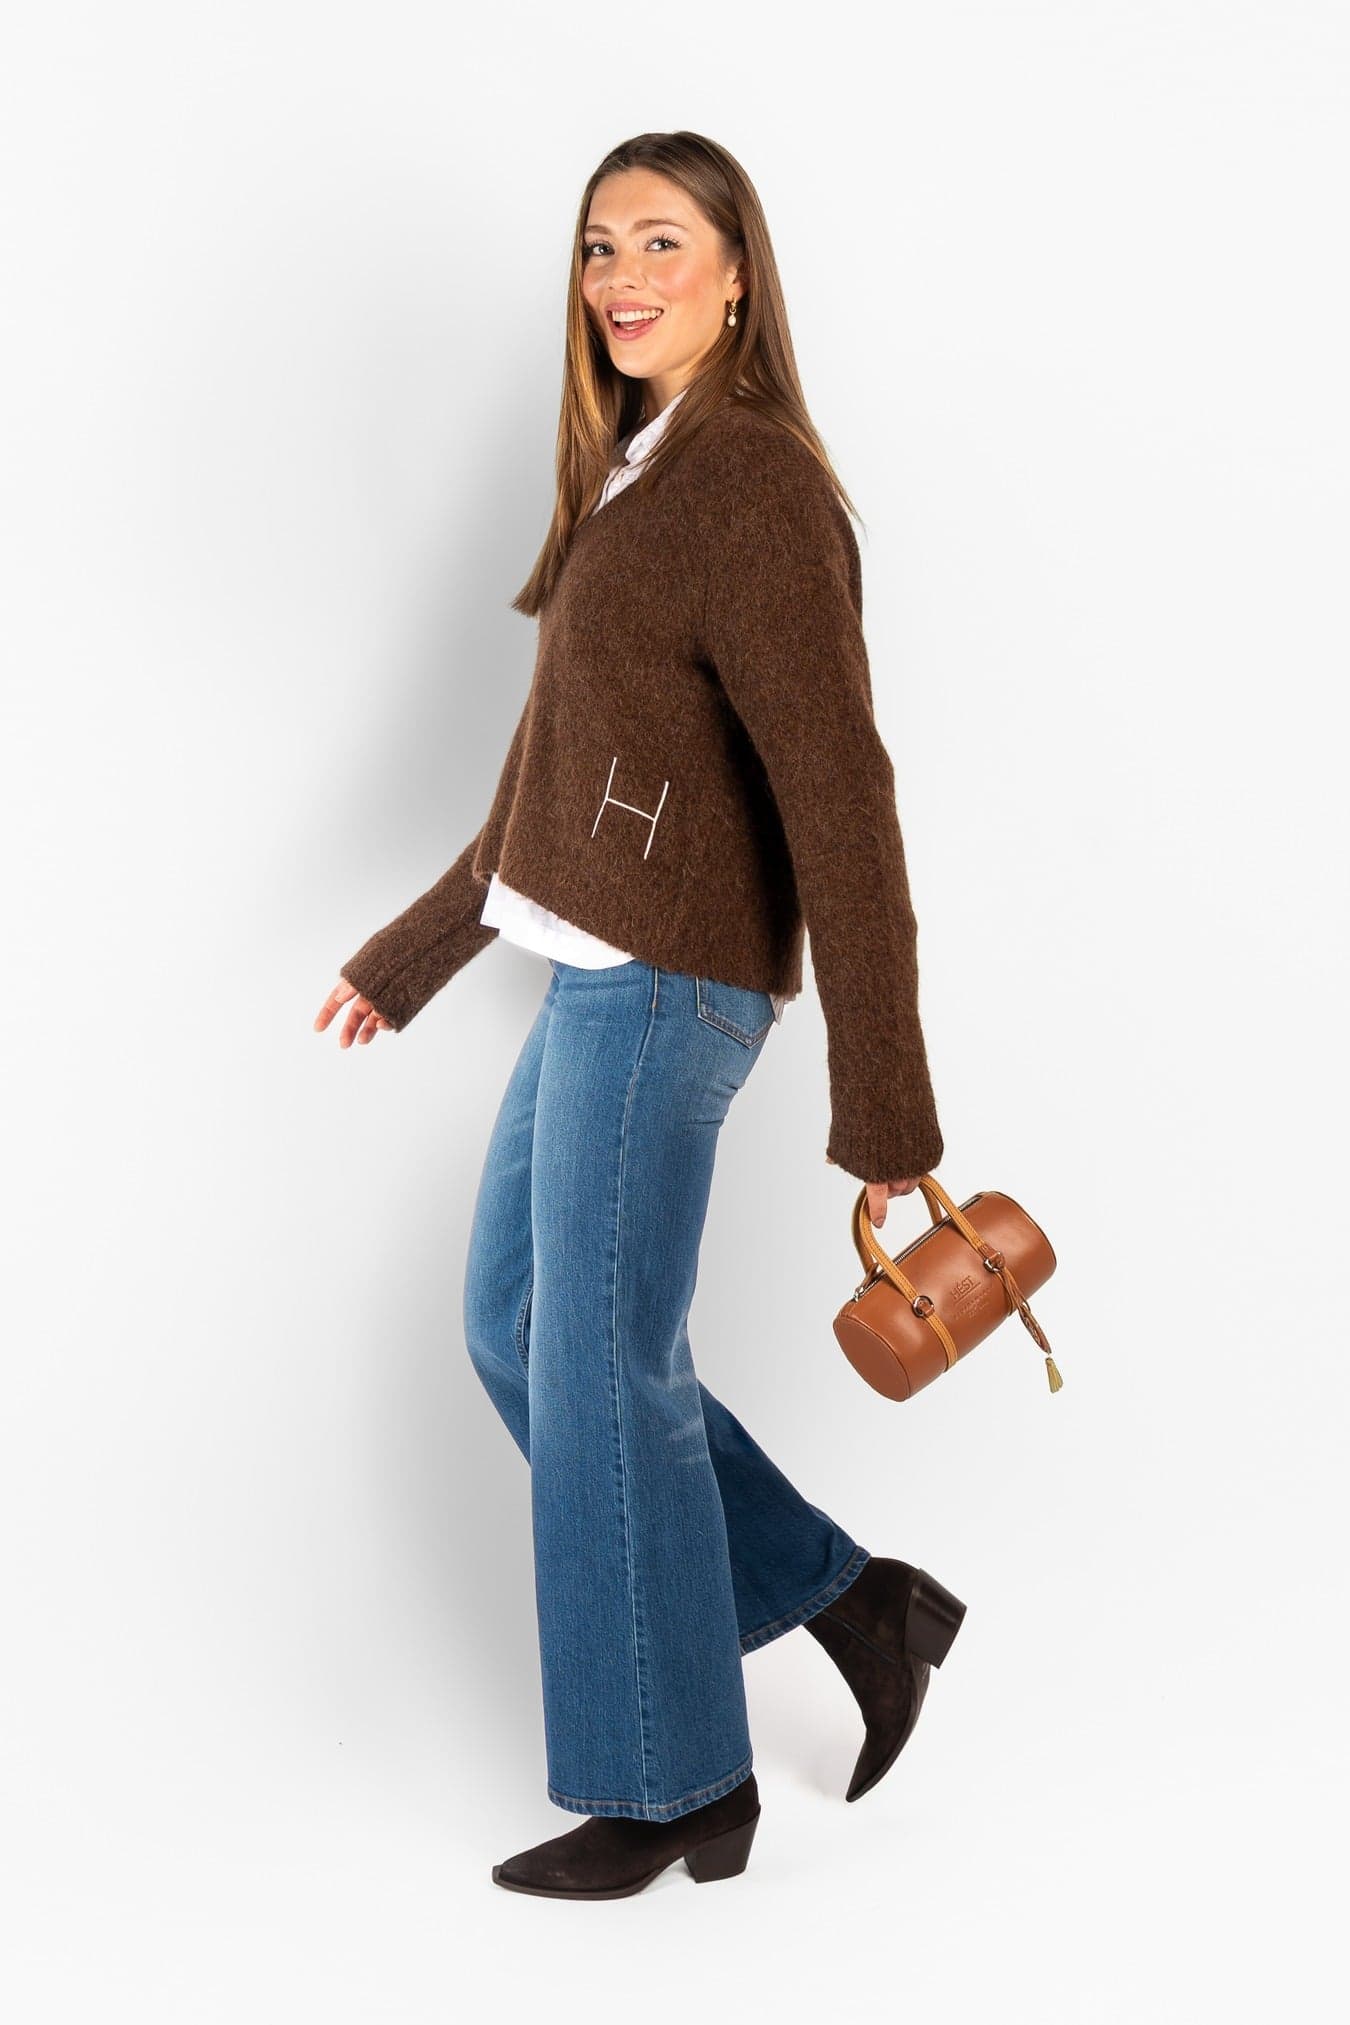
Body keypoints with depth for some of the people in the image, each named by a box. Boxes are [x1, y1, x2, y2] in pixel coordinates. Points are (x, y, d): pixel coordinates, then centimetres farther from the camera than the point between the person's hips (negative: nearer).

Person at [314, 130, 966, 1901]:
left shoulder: (755, 490, -15)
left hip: (665, 983, -10)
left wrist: (883, 1112, -21)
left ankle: (674, 1790, 19)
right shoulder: (636, 478, 14)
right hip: (601, 970, 10)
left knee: (602, 1373, 0)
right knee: (516, 1329, 16)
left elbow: (841, 805, -20)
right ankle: (850, 1600, 23)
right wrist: (410, 955, 27)